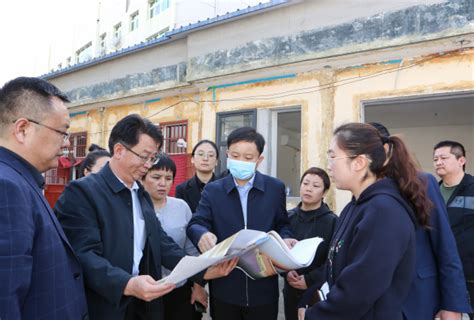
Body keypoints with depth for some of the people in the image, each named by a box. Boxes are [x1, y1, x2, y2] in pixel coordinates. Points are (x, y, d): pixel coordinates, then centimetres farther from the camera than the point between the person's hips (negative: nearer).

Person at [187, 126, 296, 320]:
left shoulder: (275, 188, 2)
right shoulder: (213, 190, 1)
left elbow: (282, 224, 11)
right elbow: (195, 224, -8)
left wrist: (285, 239, -12)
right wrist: (203, 234, -31)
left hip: (263, 287, 0)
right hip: (224, 287, 0)